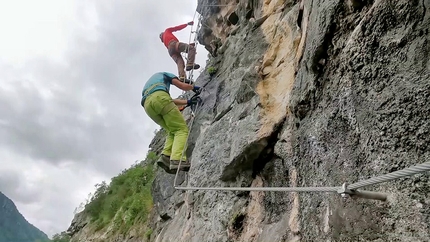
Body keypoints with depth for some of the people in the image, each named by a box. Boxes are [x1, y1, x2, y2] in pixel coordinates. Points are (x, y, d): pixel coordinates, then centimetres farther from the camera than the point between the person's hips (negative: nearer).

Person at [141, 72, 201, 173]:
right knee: (182, 129, -9)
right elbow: (182, 86, 21)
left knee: (173, 131, 13)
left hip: (147, 105, 6)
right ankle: (177, 160, -31)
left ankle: (166, 156, -10)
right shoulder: (163, 74, 33)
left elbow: (170, 100, 35)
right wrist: (193, 87, 41)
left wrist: (188, 102, 37)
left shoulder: (148, 85, 44)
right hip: (159, 97, -6)